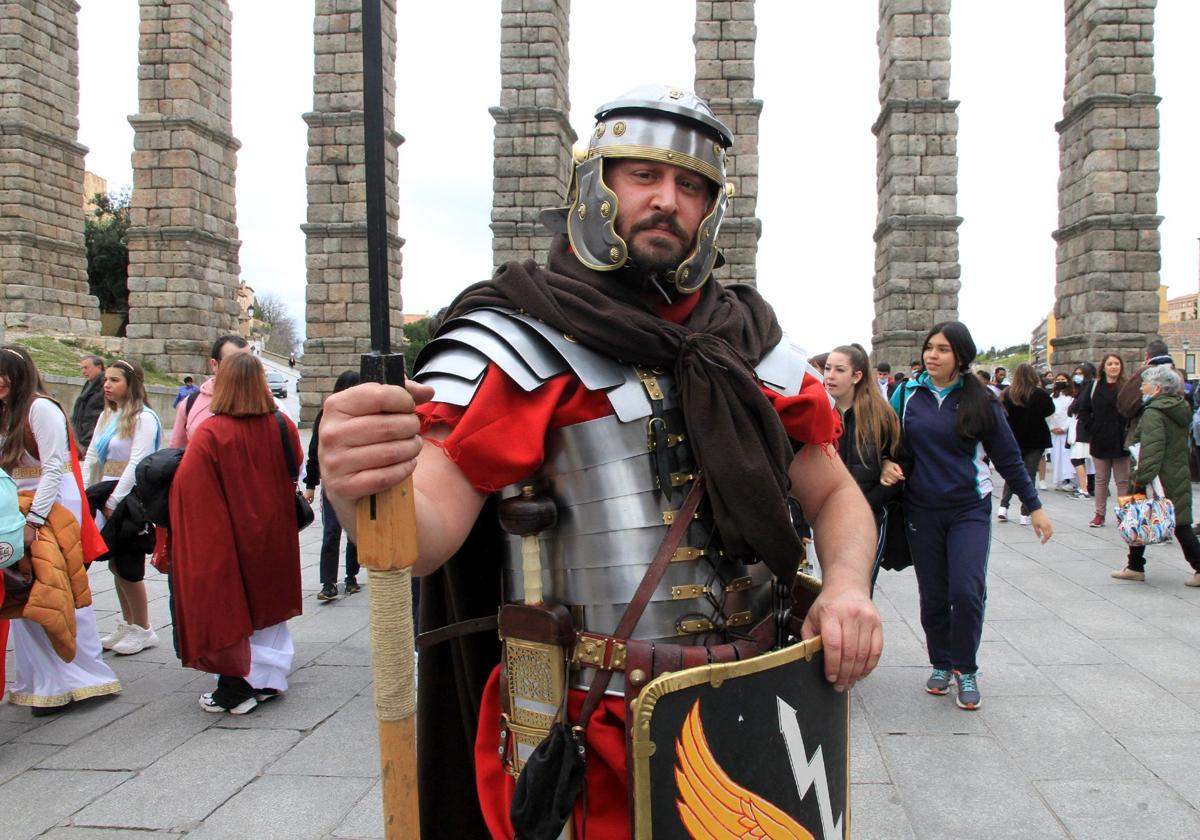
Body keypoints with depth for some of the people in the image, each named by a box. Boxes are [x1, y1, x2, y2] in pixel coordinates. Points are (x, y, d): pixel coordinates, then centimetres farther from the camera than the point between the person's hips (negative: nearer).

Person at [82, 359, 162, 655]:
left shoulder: (144, 418, -12)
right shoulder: (107, 416, 13)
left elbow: (137, 463, -18)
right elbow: (92, 457, 12)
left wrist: (114, 501, -17)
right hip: (109, 499, 8)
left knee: (127, 565, -2)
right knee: (116, 564, 13)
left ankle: (143, 630, 12)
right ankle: (127, 625, 26)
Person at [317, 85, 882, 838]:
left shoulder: (752, 344, 4)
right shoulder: (520, 339, -11)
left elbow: (835, 495, 12)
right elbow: (429, 532, -20)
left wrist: (848, 581, -10)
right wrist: (363, 489, -43)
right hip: (592, 746, -4)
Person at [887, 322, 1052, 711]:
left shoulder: (979, 401, -3)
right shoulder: (908, 394, 1)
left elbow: (1008, 457, 3)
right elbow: (894, 444, 10)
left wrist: (1034, 506, 4)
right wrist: (891, 464, -12)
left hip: (970, 509, -2)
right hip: (922, 511, 2)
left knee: (967, 591, -12)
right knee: (933, 594, 7)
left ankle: (965, 670, 9)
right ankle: (940, 664, 27)